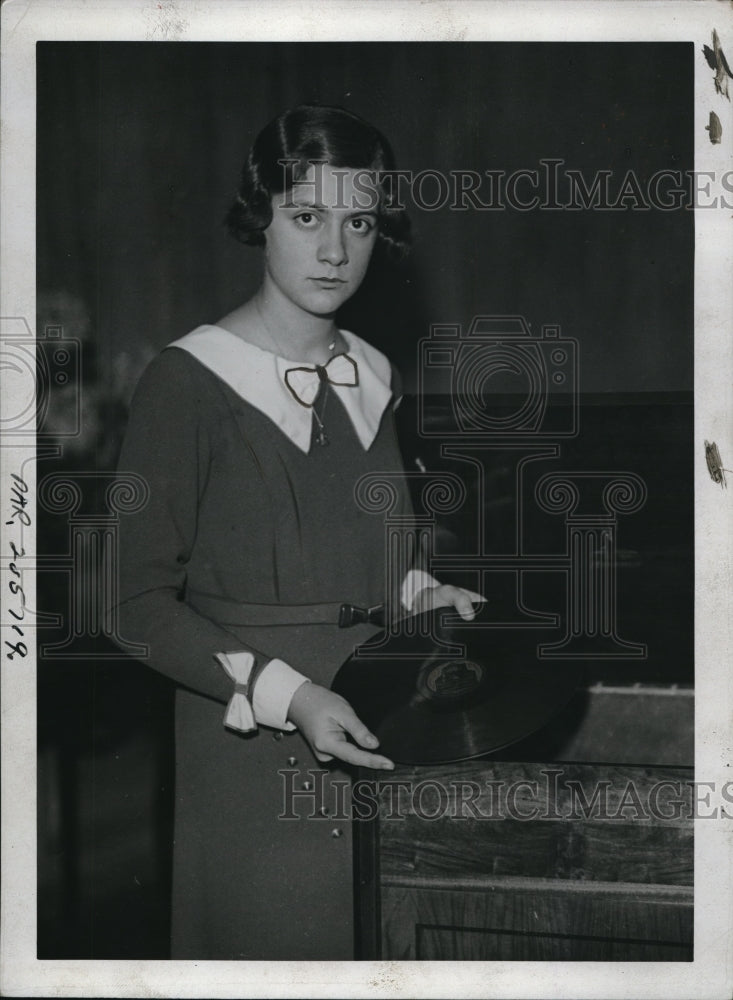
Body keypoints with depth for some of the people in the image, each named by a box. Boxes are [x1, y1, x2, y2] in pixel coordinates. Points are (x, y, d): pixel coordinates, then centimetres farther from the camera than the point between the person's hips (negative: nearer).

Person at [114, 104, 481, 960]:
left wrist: (417, 593, 3)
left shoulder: (372, 377, 10)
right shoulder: (188, 381, -10)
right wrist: (284, 694, -22)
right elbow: (140, 601, -13)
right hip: (249, 750, -5)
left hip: (370, 737, 6)